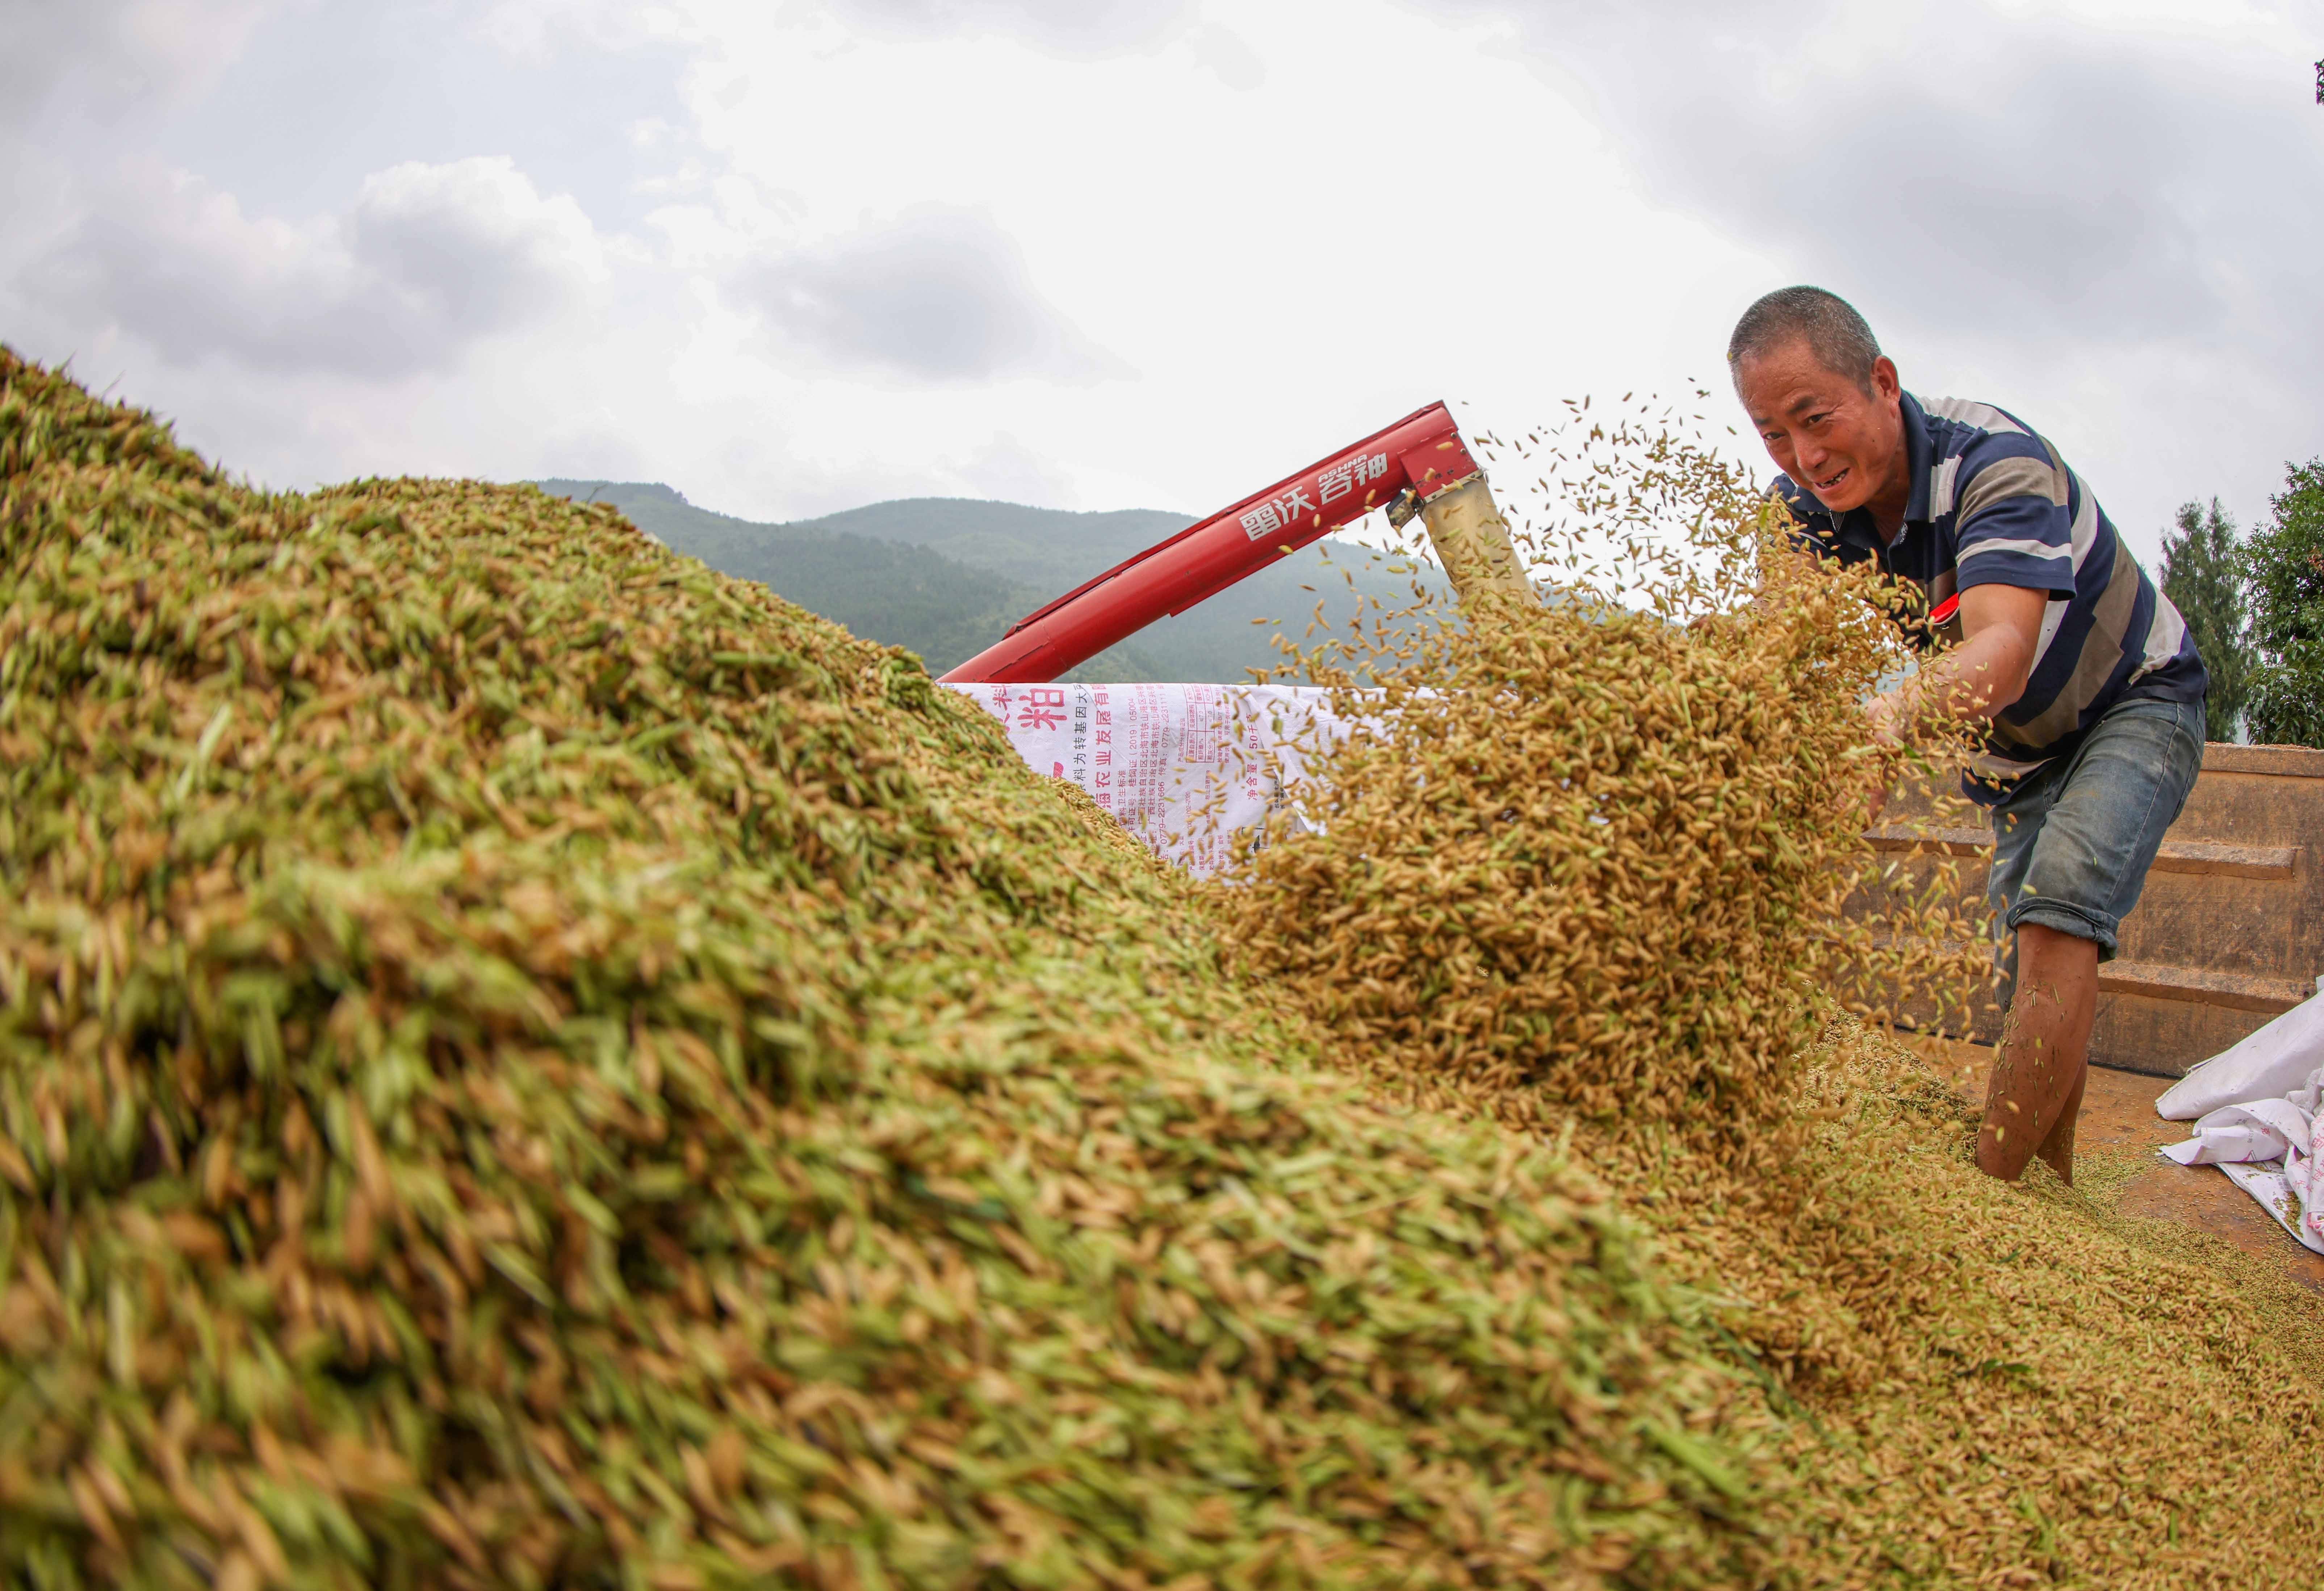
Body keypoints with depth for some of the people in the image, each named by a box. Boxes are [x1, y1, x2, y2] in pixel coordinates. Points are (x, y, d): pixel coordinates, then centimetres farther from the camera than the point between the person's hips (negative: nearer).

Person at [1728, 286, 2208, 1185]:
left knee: (2058, 900, -28)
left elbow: (2001, 655, -49)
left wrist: (1890, 720, -70)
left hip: (2136, 704, -6)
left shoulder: (1994, 460, -33)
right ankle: (2049, 1185, 21)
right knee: (2030, 979, 6)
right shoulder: (1804, 509, -14)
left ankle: (1986, 1188, -28)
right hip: (2017, 755, 6)